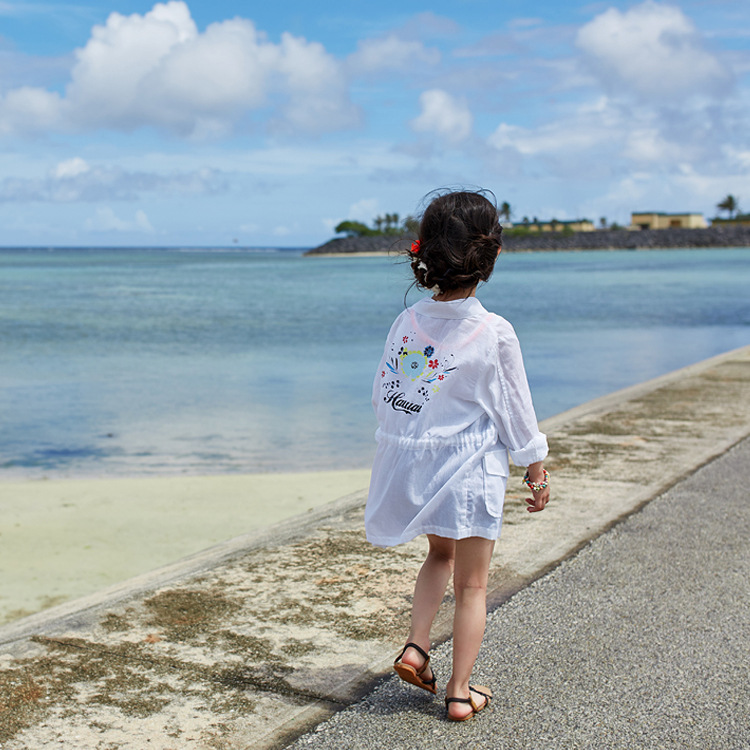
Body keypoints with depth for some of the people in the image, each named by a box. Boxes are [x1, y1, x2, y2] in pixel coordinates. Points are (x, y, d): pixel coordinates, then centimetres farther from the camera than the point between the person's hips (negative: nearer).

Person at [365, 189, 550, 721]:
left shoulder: (408, 322, -5)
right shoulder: (495, 333, -15)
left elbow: (383, 395, 4)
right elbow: (516, 411, -6)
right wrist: (537, 472, 6)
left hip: (414, 460, 4)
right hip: (472, 468, -4)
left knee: (441, 555, 28)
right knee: (472, 583, 9)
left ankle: (416, 647, 15)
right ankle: (460, 691, 16)